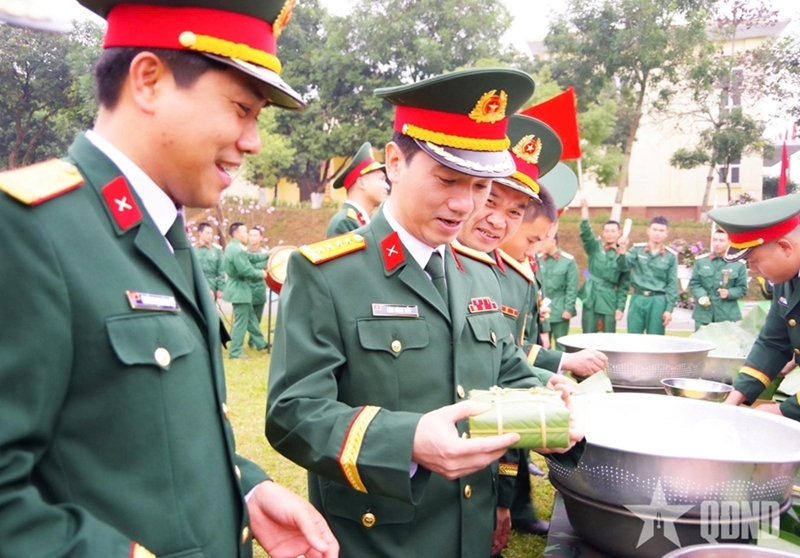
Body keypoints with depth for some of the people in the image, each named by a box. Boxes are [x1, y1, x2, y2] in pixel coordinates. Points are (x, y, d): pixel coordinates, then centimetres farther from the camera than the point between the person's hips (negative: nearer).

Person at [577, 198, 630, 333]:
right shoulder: (594, 248, 5)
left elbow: (624, 285, 5)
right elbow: (585, 232, -14)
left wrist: (620, 307, -2)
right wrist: (584, 210, -28)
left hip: (610, 301, 0)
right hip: (591, 299, 0)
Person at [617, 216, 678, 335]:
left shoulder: (671, 256, 3)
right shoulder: (637, 249, 4)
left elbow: (672, 285, 3)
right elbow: (623, 267, -10)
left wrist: (669, 309, -2)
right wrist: (622, 250, -29)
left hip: (658, 301, -1)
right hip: (638, 299, 1)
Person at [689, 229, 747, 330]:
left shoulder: (738, 264, 0)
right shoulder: (701, 261, 4)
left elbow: (742, 288, 3)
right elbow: (693, 283, 5)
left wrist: (729, 293, -17)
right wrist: (701, 296, -14)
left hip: (728, 314, -1)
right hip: (703, 312, 1)